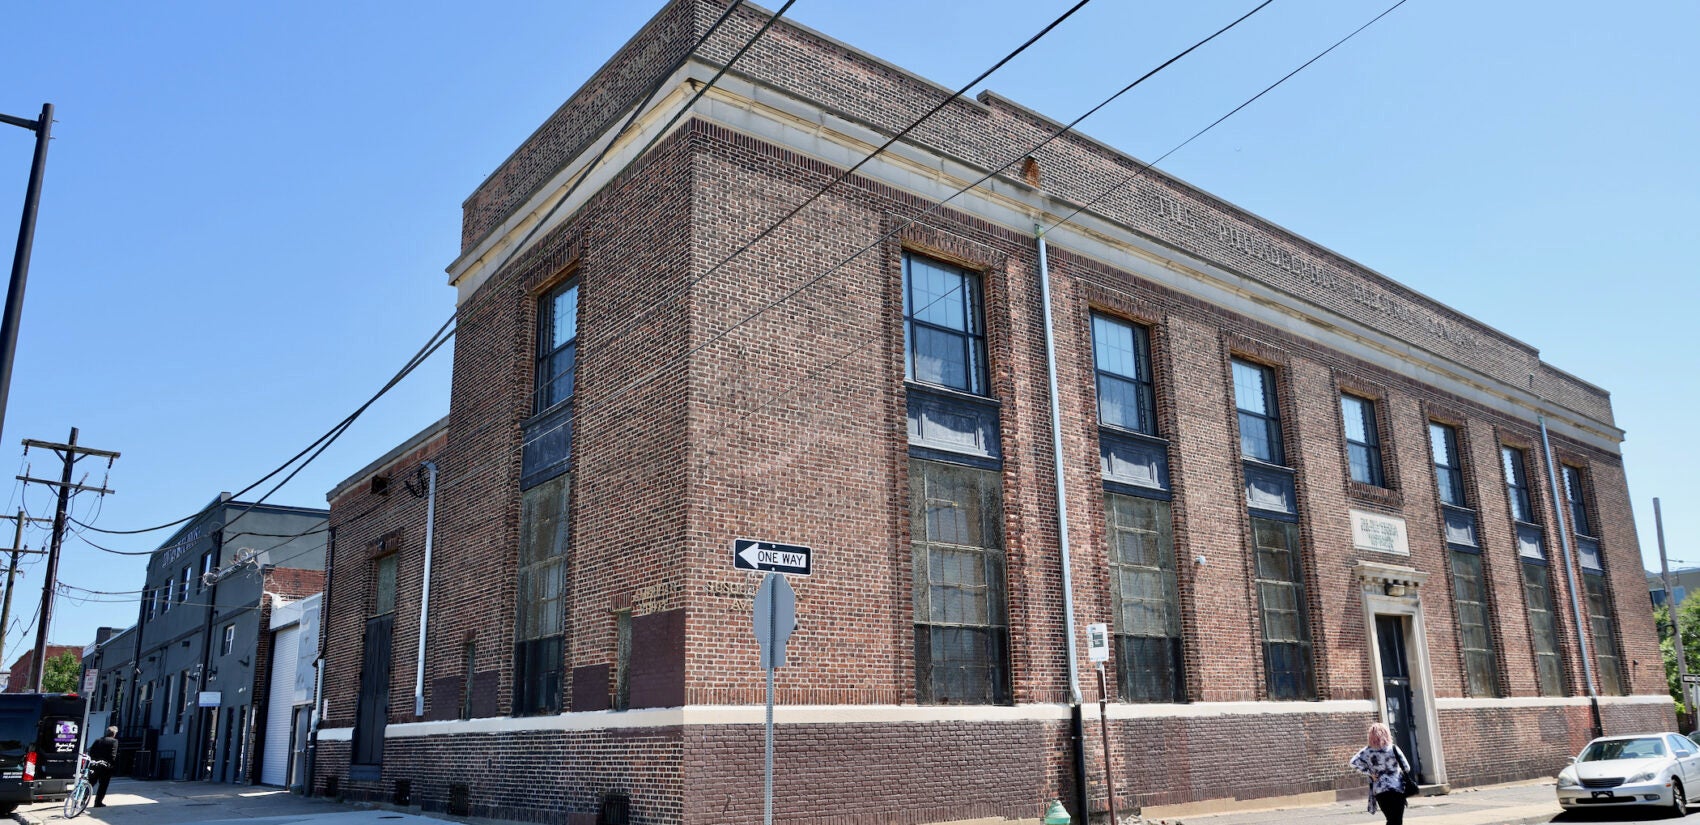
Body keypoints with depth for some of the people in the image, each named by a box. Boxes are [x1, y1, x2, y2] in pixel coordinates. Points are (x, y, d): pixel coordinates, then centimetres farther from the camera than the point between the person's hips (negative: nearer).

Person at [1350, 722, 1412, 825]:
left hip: (1379, 791, 3)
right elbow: (1405, 767, -5)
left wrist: (1369, 773, -3)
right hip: (1397, 789, -2)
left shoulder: (1367, 751, -2)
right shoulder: (1393, 749, -7)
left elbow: (1354, 763, -11)